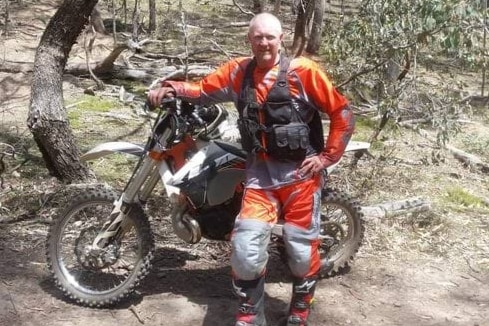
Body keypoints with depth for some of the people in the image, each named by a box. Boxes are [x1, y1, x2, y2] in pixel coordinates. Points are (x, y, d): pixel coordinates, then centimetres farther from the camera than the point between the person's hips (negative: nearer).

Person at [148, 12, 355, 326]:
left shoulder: (303, 70, -6)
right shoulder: (239, 71, 6)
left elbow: (342, 111, -3)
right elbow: (204, 89, 12)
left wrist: (327, 156, -6)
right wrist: (171, 88, -7)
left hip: (300, 170, -2)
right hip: (260, 171, 3)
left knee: (302, 245, 5)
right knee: (246, 244, -7)